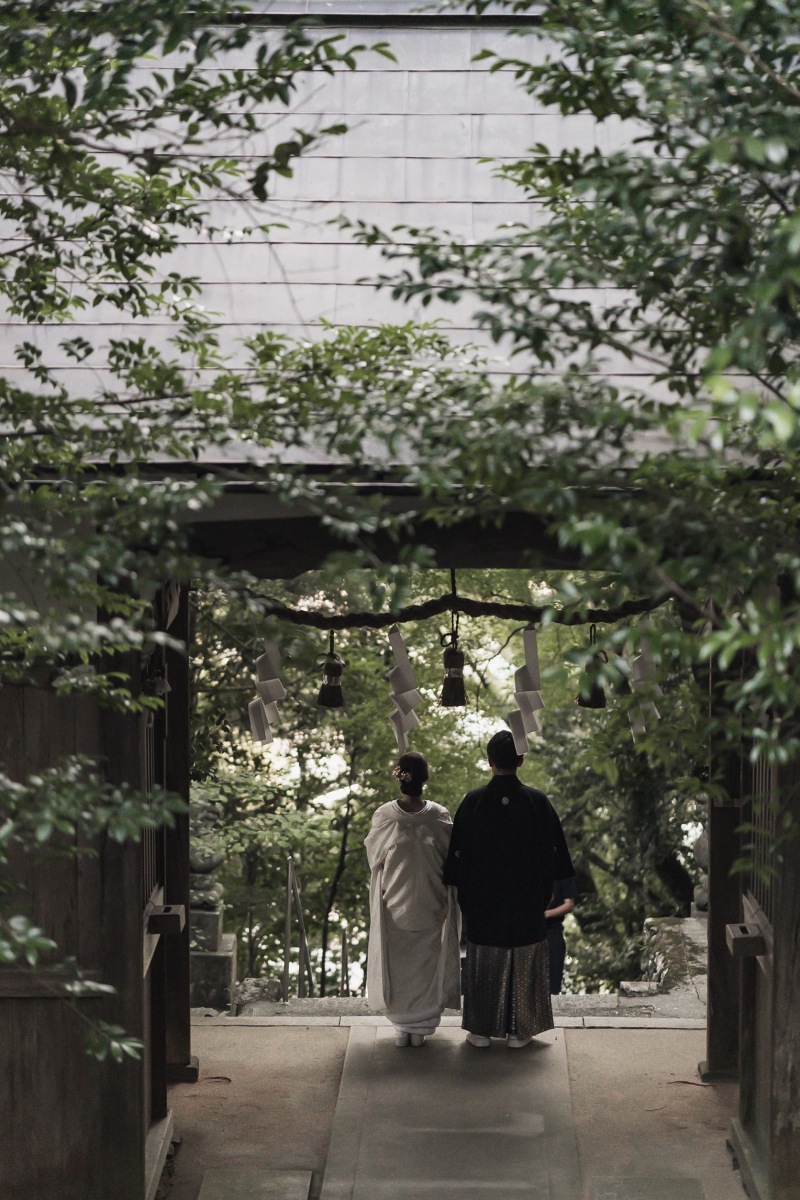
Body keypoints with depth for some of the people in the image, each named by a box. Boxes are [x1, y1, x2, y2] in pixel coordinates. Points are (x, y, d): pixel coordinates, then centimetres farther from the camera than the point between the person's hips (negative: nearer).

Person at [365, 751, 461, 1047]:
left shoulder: (384, 816, -15)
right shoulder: (439, 817, -15)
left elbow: (374, 856, -1)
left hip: (394, 908, 0)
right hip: (430, 909, 0)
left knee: (397, 966, 14)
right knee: (426, 965, 14)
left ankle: (401, 1027, 19)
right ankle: (421, 1026, 18)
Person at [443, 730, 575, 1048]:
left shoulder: (473, 801, -10)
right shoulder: (537, 802, -9)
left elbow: (459, 853, -4)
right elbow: (551, 852, -2)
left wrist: (464, 896, 8)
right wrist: (543, 896, 10)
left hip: (483, 899, 0)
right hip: (526, 900, 0)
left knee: (484, 962, 11)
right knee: (523, 962, 10)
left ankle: (481, 1029, 15)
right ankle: (518, 1031, 14)